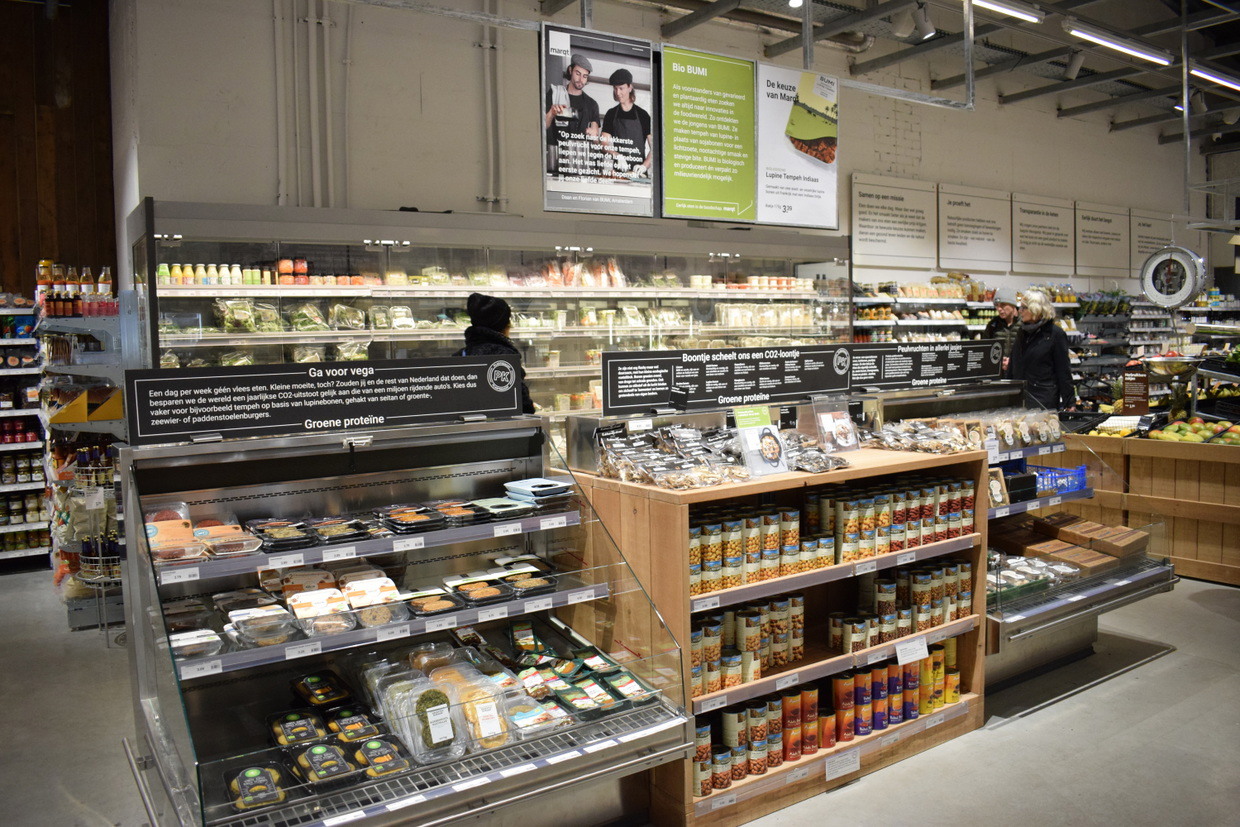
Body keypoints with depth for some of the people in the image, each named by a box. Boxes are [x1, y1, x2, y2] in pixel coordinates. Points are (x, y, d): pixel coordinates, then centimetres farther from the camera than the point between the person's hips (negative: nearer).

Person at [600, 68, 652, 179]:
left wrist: (645, 166, -15)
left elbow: (654, 147, 2)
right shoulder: (611, 115, 12)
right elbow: (605, 143, 1)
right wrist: (617, 156, -19)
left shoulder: (642, 115, 7)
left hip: (638, 172, -1)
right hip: (618, 171, 1)